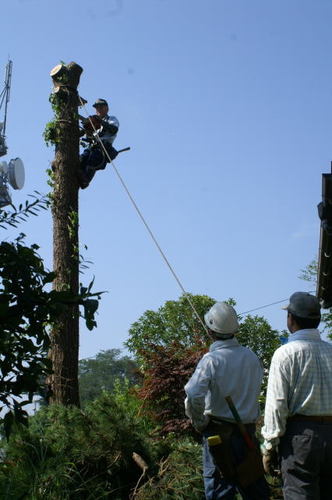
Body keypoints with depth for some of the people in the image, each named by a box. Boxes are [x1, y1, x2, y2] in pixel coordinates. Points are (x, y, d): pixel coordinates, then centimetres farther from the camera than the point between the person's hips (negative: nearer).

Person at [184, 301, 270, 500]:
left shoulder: (211, 359, -15)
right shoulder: (252, 357, 1)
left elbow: (193, 395, -25)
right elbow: (256, 390, 11)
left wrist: (199, 422, -10)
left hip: (219, 432, -5)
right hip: (248, 430, 5)